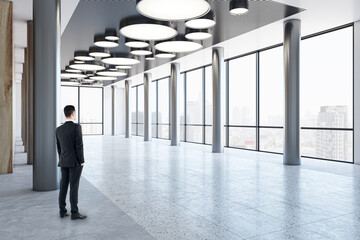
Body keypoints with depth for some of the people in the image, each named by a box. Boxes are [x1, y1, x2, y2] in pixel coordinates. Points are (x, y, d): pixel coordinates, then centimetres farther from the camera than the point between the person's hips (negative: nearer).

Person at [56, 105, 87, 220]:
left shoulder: (59, 129, 7)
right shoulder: (76, 127, -15)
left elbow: (59, 147, 12)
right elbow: (79, 145, -17)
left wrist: (62, 161, 19)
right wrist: (82, 161, -10)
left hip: (64, 162, 7)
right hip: (75, 162, -6)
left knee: (63, 186, 11)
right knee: (74, 187, -3)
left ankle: (62, 211, 16)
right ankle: (74, 213, 1)